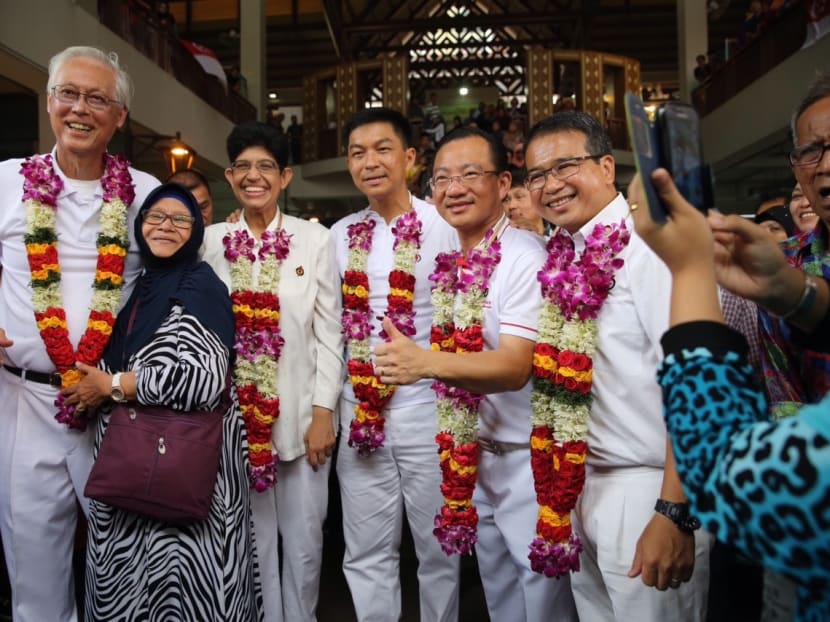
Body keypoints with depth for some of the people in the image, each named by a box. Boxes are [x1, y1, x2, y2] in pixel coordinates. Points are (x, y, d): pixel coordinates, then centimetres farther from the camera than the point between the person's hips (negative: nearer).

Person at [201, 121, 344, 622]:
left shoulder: (316, 239, -3)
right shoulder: (212, 241, 3)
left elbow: (329, 333, -4)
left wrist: (324, 413, -7)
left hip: (300, 414, -1)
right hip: (236, 413, 2)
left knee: (304, 539, 10)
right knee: (253, 537, 14)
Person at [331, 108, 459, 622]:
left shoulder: (443, 224, -6)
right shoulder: (340, 235, 8)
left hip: (427, 408, -3)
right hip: (359, 412, 4)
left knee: (438, 548, 14)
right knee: (366, 555, 15)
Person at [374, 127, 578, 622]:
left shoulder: (526, 257, -20)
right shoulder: (451, 261, 2)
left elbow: (516, 367, -29)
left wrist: (427, 363, -42)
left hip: (528, 459, -7)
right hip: (477, 455, 7)